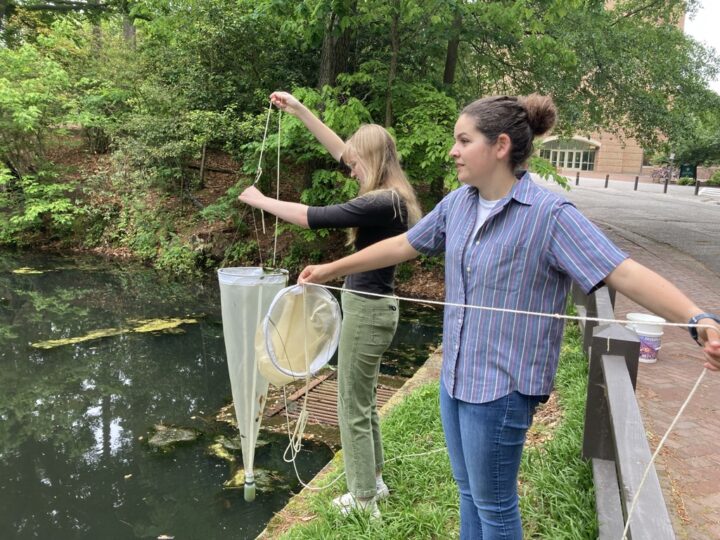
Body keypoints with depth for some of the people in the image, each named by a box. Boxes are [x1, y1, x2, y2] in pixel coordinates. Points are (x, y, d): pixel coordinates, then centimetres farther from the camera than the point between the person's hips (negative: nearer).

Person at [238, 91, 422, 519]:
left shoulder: (382, 203, -23)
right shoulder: (391, 195, 6)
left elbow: (312, 217, -23)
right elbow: (339, 150, 13)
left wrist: (259, 200, -8)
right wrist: (300, 110, 14)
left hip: (367, 310, -10)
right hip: (373, 307, 10)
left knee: (353, 409, 5)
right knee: (365, 402, 21)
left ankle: (364, 500, 20)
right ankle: (374, 480, 36)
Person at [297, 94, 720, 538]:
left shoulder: (549, 214, -19)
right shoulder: (457, 203, 1)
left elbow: (624, 272, -26)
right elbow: (402, 246, 12)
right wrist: (330, 270, 17)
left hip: (502, 385, -6)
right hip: (455, 376, 7)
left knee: (493, 504, 12)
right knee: (469, 492, 24)